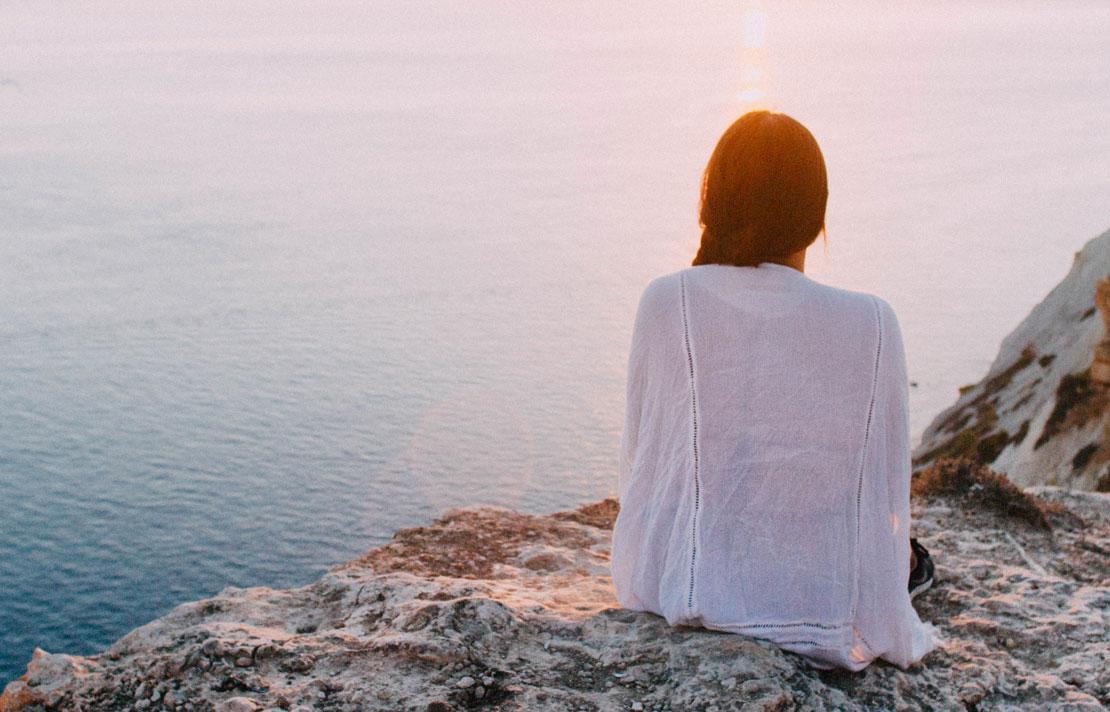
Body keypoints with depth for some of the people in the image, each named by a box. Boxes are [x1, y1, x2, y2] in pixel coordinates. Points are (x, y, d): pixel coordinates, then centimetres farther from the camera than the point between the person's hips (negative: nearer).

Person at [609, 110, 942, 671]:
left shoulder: (666, 302, -10)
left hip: (677, 592, 1)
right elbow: (888, 486, -2)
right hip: (823, 609, 0)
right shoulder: (872, 324, -10)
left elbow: (637, 459, 0)